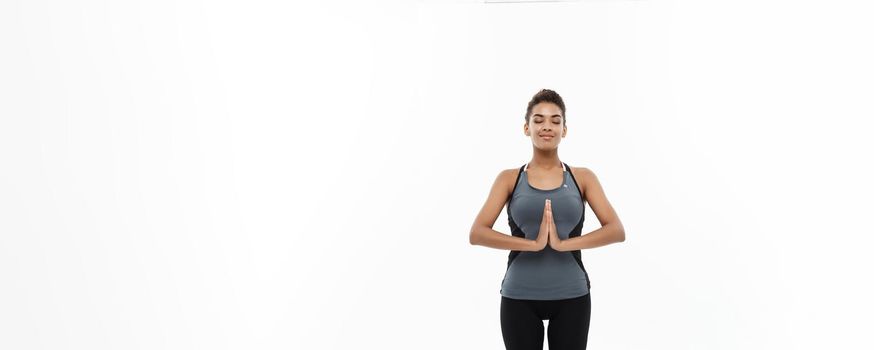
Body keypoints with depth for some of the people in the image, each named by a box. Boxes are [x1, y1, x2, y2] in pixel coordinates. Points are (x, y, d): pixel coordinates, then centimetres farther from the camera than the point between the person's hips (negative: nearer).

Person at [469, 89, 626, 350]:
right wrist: (533, 243, -20)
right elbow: (477, 233, -9)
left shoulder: (583, 177, 5)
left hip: (571, 297, 1)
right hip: (519, 297, 0)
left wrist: (563, 243, -19)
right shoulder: (510, 178, 3)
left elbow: (616, 230, -6)